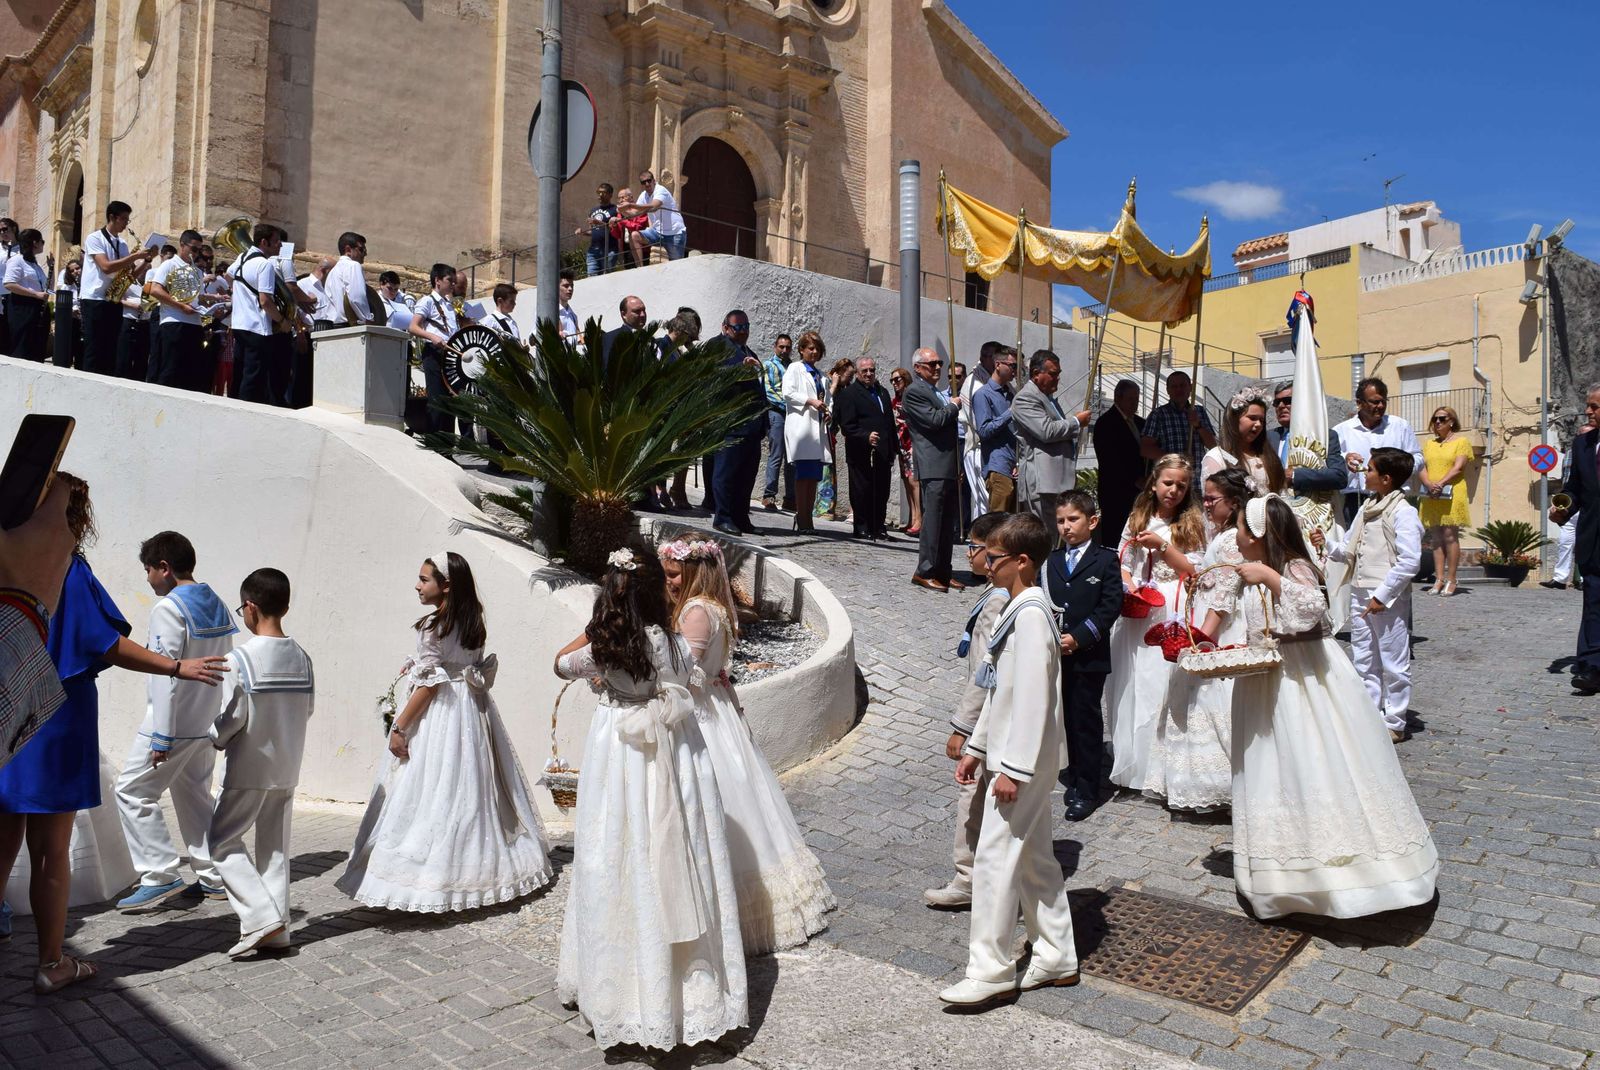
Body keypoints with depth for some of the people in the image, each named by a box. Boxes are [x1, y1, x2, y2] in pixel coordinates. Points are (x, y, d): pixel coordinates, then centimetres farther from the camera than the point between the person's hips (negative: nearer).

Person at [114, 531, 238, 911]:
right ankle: (214, 877, 18)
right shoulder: (218, 606, 10)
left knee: (133, 791, 3)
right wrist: (217, 718, 18)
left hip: (175, 722, -8)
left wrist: (161, 738, -19)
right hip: (208, 723, 8)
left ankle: (160, 876, 1)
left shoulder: (168, 608, -15)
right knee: (196, 794, 16)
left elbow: (166, 673, -20)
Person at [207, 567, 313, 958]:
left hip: (249, 769, -6)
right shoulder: (301, 657, 0)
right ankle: (278, 928, 15)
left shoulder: (241, 658, -17)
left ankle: (261, 915, -4)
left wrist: (214, 738, 3)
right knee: (275, 846, 13)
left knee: (222, 841, 8)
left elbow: (232, 718, -16)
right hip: (287, 768, 6)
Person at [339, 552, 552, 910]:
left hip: (439, 716, -8)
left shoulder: (433, 626, -15)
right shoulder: (474, 623, 7)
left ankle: (432, 875, 1)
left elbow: (429, 683, -17)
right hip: (473, 712, 8)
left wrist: (399, 725, -12)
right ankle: (481, 864, 21)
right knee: (471, 790, 14)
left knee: (431, 794, -2)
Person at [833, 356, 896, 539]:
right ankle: (862, 528, 7)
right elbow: (847, 426, -9)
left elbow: (890, 423, 22)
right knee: (862, 492, -1)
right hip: (861, 454, -6)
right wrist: (866, 436, -23)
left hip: (882, 454, 6)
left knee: (881, 493, 5)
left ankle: (878, 527, 13)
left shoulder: (883, 393, 21)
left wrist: (892, 451, 16)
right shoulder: (849, 394, -1)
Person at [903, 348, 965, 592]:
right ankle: (924, 572, -4)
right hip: (933, 467, -9)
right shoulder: (914, 392, -7)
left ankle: (943, 571, 14)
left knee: (947, 523, 9)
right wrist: (953, 406, -3)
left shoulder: (935, 392, 23)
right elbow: (934, 420, -19)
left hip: (948, 467, 10)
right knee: (932, 520, -9)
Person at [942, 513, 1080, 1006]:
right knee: (1033, 856, 17)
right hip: (1019, 755, 10)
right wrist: (977, 747, 19)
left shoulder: (1031, 614, -20)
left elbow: (1033, 696, -23)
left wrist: (1013, 768, -22)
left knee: (995, 857, -4)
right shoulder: (1016, 610, 12)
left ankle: (989, 971, 6)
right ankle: (1056, 959, 28)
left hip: (1024, 758, -10)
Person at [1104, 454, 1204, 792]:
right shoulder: (1137, 519, 12)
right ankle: (1127, 760, 15)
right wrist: (1128, 584, -9)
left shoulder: (1192, 523, 4)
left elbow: (1193, 570, -3)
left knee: (1162, 682, -8)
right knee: (1128, 682, 5)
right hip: (1136, 610, 3)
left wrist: (1161, 545, -12)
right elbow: (1121, 560, 10)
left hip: (1171, 614, -3)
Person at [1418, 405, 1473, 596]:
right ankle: (1439, 579, 3)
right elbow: (1421, 468, 10)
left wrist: (1441, 484, -19)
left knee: (1450, 536, -8)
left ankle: (1451, 580, -6)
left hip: (1452, 496, -5)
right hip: (1431, 497, 5)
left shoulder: (1461, 441, 6)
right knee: (1436, 538, 3)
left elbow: (1458, 467, -7)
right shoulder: (1429, 444, 20)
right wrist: (1428, 484, -10)